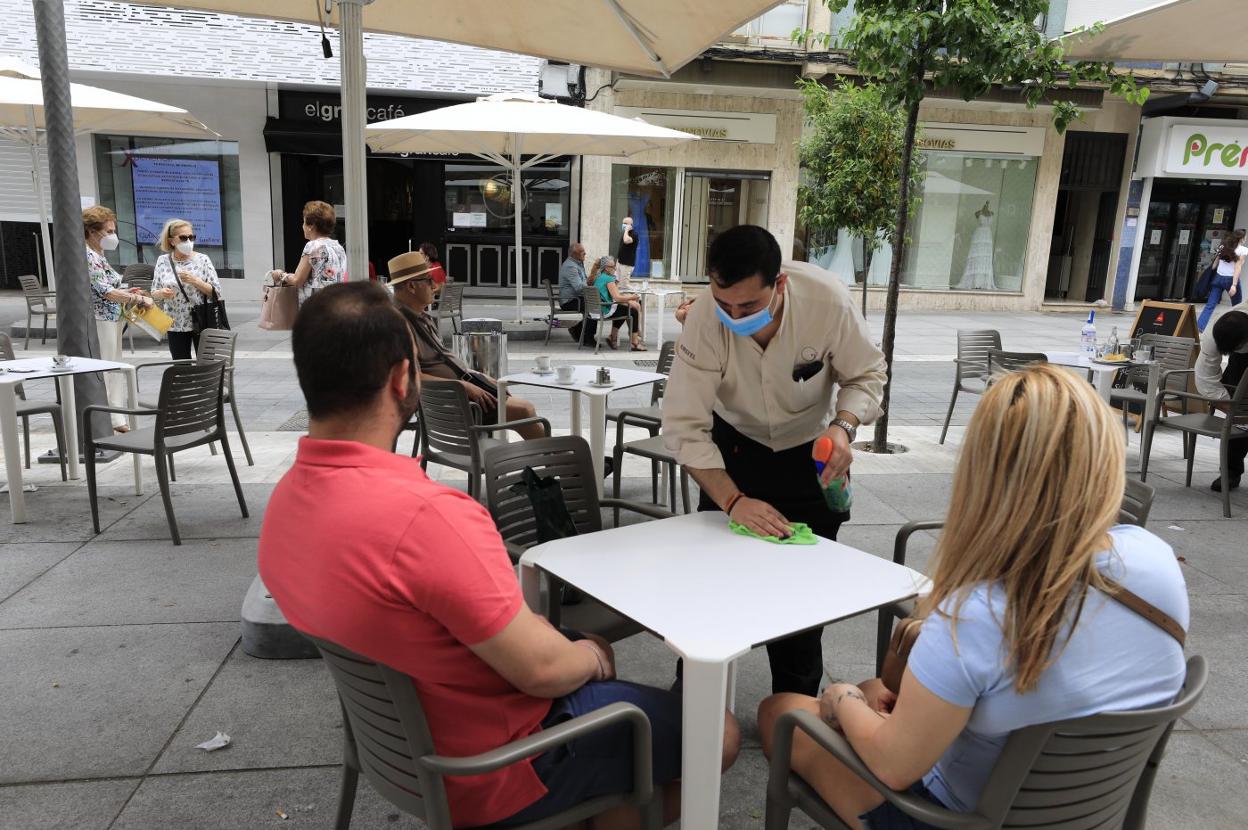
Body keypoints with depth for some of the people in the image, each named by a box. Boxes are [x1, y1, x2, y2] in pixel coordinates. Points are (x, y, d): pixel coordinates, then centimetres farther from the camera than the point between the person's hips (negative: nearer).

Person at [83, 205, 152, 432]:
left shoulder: (98, 255, 14)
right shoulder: (87, 256, -15)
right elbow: (106, 292, -21)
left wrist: (127, 293, 7)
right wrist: (139, 299, -16)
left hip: (113, 321, 10)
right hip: (100, 322, -10)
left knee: (115, 372, 13)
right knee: (101, 375, -5)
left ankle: (117, 421, 20)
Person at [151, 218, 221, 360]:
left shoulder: (202, 260, -2)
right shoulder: (163, 262, 3)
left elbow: (216, 291, -5)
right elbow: (154, 293, 8)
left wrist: (195, 281, -18)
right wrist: (162, 293, -13)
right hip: (175, 325, 2)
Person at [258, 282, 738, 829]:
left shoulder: (286, 500, -6)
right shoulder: (425, 514, -36)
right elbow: (542, 670, -27)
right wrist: (594, 658, -5)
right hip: (486, 770, -8)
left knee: (581, 643, 27)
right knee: (718, 732, 6)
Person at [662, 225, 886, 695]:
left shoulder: (827, 299, -29)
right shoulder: (705, 321, -30)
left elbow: (866, 375, -12)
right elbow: (685, 426, -26)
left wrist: (843, 426, -32)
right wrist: (733, 500, -35)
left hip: (810, 450, 0)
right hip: (735, 446, 0)